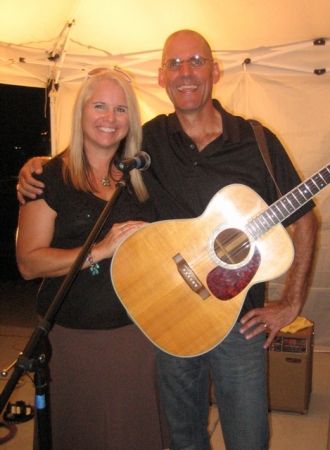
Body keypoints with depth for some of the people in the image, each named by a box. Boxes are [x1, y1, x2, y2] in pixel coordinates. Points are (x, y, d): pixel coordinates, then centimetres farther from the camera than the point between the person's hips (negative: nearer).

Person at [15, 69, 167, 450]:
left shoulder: (142, 175, 5)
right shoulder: (50, 177, -7)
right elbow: (28, 263, -13)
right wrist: (100, 250, -22)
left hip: (141, 331, 3)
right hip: (75, 336, -3)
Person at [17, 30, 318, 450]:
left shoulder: (256, 140, -6)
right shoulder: (148, 140, -1)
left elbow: (303, 220, 0)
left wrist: (291, 304, -2)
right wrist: (36, 165, -6)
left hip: (240, 321, -1)